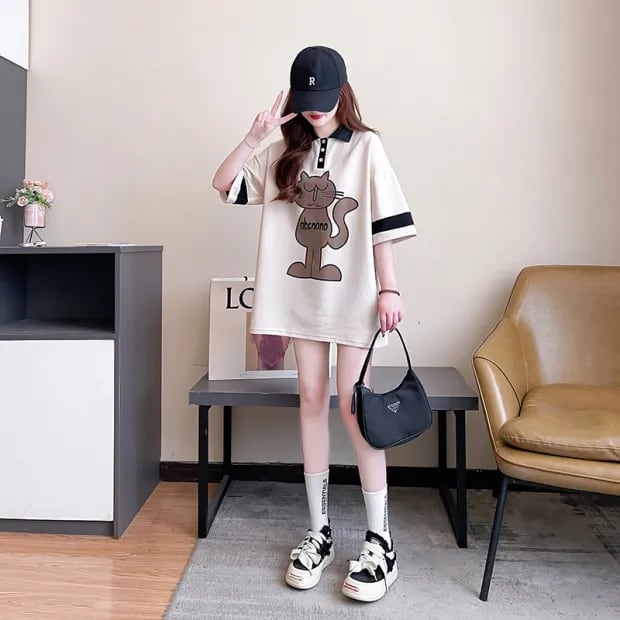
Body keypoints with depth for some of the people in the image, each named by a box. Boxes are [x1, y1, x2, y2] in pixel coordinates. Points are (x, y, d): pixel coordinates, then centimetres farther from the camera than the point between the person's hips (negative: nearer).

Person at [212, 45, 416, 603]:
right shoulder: (286, 152, 11)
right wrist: (254, 137, -6)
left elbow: (384, 224, -4)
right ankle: (320, 531, 17)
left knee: (353, 404, -6)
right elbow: (224, 184, 6)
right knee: (312, 400, 6)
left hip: (352, 293, -4)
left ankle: (380, 540, 5)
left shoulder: (365, 146, 0)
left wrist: (389, 289, -9)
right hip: (300, 292, 4)